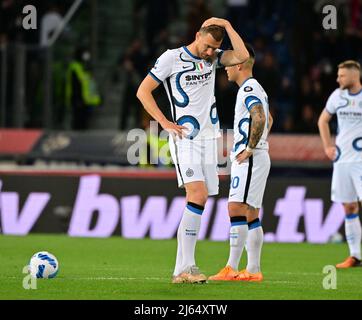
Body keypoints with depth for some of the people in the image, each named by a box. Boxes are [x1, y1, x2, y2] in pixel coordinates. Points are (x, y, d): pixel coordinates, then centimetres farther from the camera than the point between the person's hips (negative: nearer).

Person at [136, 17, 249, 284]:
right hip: (185, 137, -6)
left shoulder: (213, 58, 11)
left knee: (200, 199, 3)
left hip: (208, 136, 6)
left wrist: (226, 25, -3)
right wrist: (165, 123, -7)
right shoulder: (172, 58, -3)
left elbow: (242, 56, -5)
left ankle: (182, 269, 6)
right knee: (198, 194, -20)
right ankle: (186, 267, -21)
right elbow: (143, 92, 0)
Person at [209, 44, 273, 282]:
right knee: (251, 215, 10)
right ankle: (253, 270, 10)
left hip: (250, 160, -11)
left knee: (236, 209, -15)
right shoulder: (255, 89, 21)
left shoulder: (249, 89, -12)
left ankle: (232, 268, -20)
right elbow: (268, 120, 34)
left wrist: (249, 149, -21)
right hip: (256, 159, 11)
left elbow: (260, 119, -27)